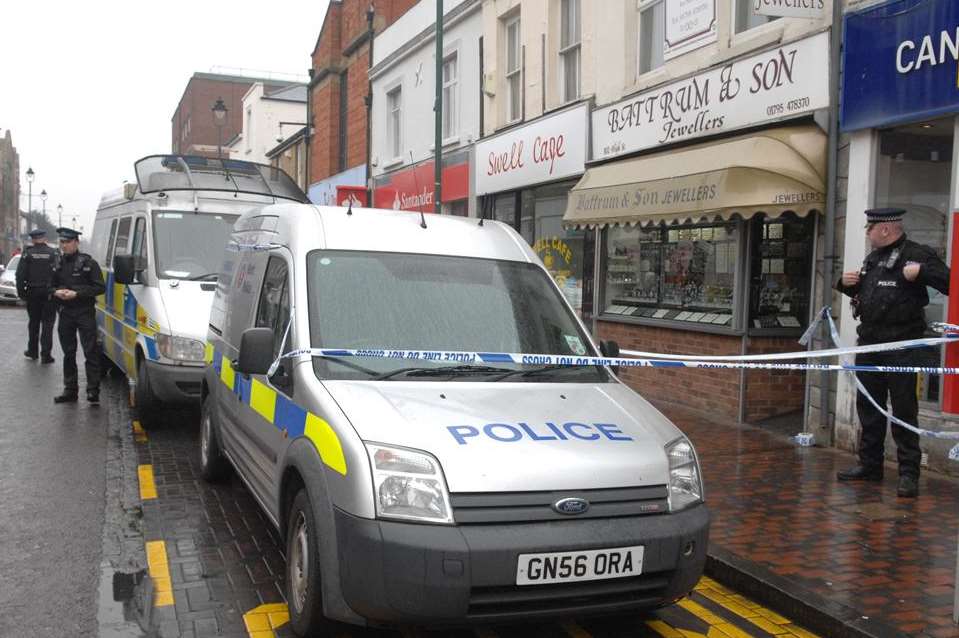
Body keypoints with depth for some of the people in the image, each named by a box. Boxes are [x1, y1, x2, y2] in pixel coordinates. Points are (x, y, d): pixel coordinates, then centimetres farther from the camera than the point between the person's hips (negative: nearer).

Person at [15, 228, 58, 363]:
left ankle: (32, 351, 24)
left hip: (33, 293, 2)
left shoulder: (28, 253, -1)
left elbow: (20, 275, -3)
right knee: (47, 323, 1)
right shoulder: (53, 253, -5)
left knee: (33, 322, 16)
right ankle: (45, 354, -4)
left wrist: (21, 292, 4)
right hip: (49, 293, -2)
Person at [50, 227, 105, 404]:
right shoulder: (58, 264, 11)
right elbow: (50, 285, 19)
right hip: (65, 313, 6)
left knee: (90, 352, -8)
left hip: (85, 312, -6)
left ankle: (93, 390, -7)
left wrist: (76, 293, -17)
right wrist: (56, 292, -4)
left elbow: (100, 287, -10)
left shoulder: (88, 263, -5)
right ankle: (70, 390, 18)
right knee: (68, 353, 11)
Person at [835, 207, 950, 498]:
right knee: (868, 405, 13)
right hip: (869, 343, 8)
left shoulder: (917, 254, -9)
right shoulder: (873, 258, 15)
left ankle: (909, 473, 5)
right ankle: (870, 465, 25)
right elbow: (861, 291, 30)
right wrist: (846, 284, 10)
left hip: (900, 346, -8)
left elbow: (949, 283, -16)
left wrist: (921, 272, -27)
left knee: (904, 408, -3)